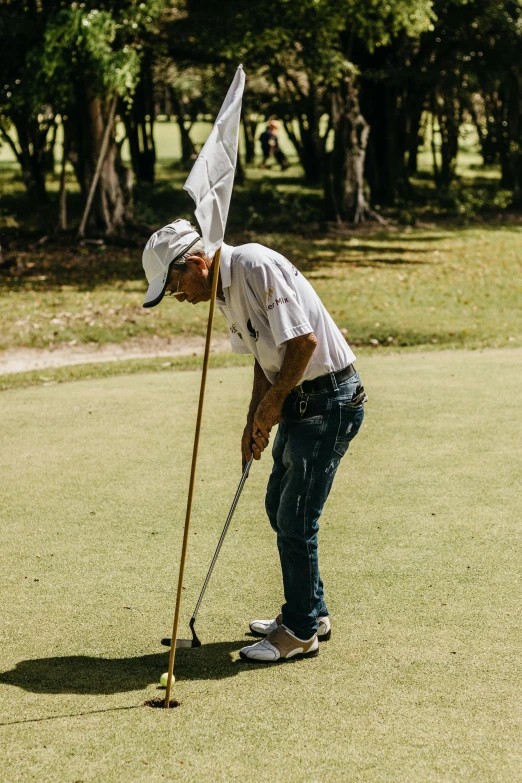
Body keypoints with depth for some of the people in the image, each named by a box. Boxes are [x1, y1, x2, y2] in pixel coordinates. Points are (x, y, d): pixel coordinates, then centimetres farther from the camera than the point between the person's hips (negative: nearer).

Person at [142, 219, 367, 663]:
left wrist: (272, 401, -12)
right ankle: (311, 613, 32)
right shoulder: (225, 289, 8)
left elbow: (303, 341, -25)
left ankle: (301, 631, 9)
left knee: (295, 518, -5)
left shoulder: (258, 267, -21)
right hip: (299, 400, 10)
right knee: (279, 505, 18)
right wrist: (255, 421, 7)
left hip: (330, 400, -10)